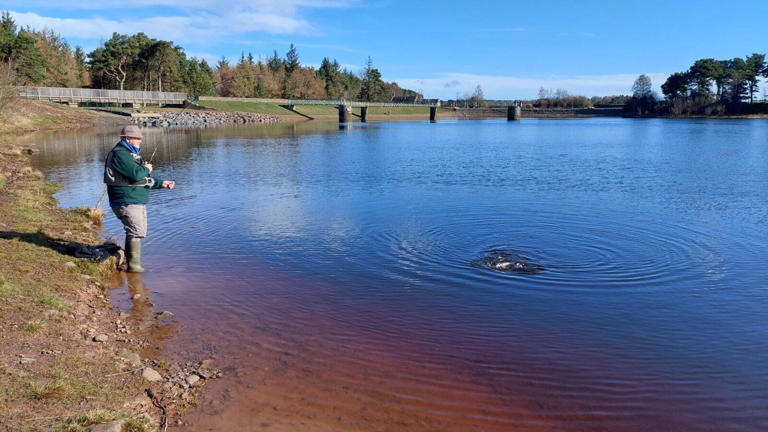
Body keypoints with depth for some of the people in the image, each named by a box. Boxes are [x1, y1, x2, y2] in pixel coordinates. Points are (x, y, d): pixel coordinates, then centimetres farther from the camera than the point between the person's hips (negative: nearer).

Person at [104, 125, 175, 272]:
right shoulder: (120, 154, -13)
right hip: (126, 202, -11)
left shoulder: (132, 155, 22)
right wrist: (146, 169, -6)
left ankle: (130, 261, 24)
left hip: (138, 202, 11)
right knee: (136, 232, -12)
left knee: (139, 232, 16)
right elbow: (136, 174, -26)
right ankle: (133, 265, -7)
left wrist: (162, 183, 16)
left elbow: (144, 180, 25)